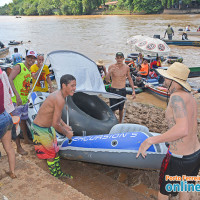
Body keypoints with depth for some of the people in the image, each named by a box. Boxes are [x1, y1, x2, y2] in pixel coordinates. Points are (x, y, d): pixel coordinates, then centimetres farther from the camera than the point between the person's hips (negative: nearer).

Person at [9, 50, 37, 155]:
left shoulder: (29, 70, 16)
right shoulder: (19, 66, -12)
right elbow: (9, 80, -22)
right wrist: (17, 95, -28)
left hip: (24, 100, 9)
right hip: (16, 100, -9)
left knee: (24, 120, 23)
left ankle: (26, 139, 41)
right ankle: (18, 147, 8)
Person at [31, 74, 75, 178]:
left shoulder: (58, 94, 0)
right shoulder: (60, 100, -30)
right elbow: (55, 124, -28)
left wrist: (64, 125, 16)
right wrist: (67, 133, -13)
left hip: (49, 127, 10)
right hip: (40, 129, -10)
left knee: (55, 150, 20)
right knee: (51, 154, 6)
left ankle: (58, 172, 37)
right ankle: (54, 175, 27)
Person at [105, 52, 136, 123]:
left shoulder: (126, 68, -2)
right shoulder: (111, 67, -8)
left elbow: (130, 79, 10)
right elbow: (107, 80, -11)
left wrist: (133, 90, 6)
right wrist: (109, 72, -30)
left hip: (122, 91, 2)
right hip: (113, 90, -1)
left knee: (121, 108, 14)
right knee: (113, 109, 1)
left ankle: (120, 123, 33)